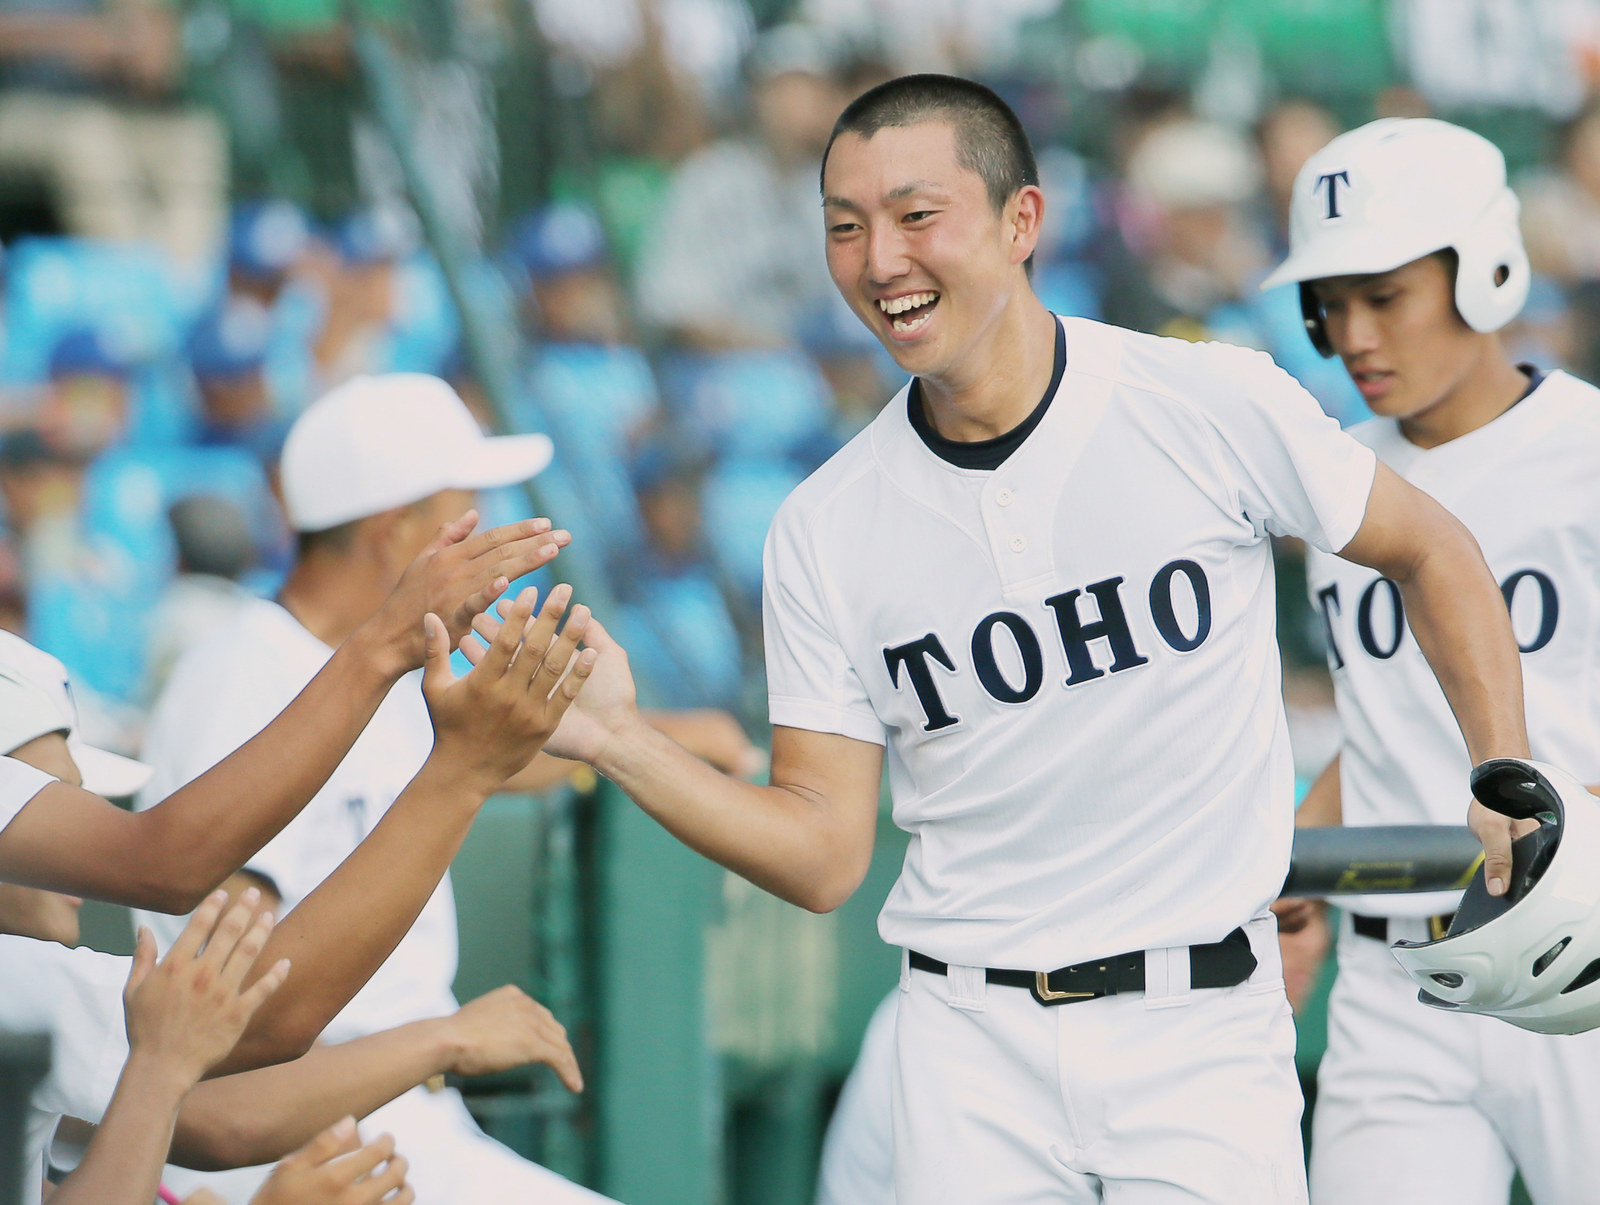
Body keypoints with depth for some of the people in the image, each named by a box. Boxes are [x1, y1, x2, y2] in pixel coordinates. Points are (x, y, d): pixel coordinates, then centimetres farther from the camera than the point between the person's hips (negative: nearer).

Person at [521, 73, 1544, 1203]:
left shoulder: (1213, 407, -6)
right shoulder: (823, 533, 1)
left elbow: (1428, 551, 9)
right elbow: (826, 857, 1)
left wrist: (1507, 790, 0)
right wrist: (619, 740, -12)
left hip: (1199, 1029, -2)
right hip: (971, 1042, 2)